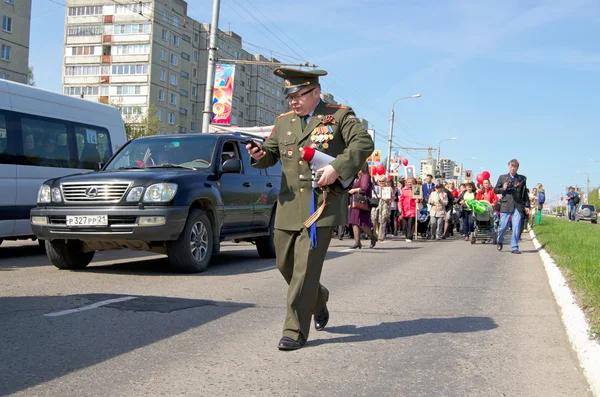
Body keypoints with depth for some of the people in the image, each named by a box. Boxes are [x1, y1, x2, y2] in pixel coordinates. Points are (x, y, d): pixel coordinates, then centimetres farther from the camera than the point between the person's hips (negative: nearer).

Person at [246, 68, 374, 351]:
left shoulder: (340, 115, 2)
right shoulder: (283, 122, 16)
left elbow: (364, 143, -7)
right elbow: (271, 153, 20)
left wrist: (337, 168, -20)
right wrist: (259, 155, -5)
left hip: (322, 205, -6)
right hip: (288, 206, 6)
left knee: (305, 268, -10)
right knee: (285, 264, 12)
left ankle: (296, 331, -2)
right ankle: (318, 300, 39)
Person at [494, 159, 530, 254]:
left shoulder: (522, 178, 11)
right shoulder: (502, 177, 9)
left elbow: (525, 193, 13)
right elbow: (495, 190, 11)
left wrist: (527, 206, 8)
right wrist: (503, 189, -9)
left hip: (518, 206, 1)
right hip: (505, 206, -1)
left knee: (516, 227, -5)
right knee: (503, 227, 2)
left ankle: (514, 247, 3)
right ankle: (500, 241, 30)